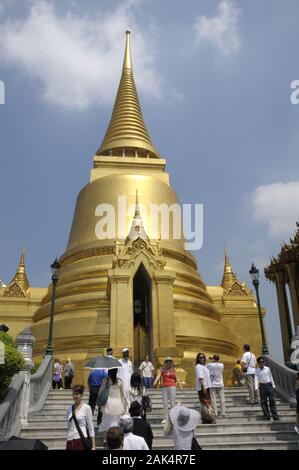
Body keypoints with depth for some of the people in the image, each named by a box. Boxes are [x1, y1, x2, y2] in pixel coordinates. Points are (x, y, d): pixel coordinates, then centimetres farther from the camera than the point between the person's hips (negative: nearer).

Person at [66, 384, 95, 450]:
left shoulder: (86, 408, -3)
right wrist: (68, 443, 14)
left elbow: (90, 428, -2)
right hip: (70, 442, 4)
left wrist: (93, 446, -5)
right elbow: (69, 426, 15)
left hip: (82, 441, -4)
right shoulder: (69, 409, 10)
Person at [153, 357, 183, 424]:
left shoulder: (173, 370, 8)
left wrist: (180, 386, -3)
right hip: (164, 387, 1)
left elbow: (177, 378, 9)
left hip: (172, 386, -1)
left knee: (172, 402, -3)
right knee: (165, 403, 3)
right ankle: (165, 418, 8)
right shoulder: (162, 370, 6)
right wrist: (155, 381, -29)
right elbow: (158, 375, -9)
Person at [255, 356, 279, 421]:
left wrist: (273, 385, 11)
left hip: (269, 385, 1)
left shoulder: (267, 368, 3)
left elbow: (271, 377, 12)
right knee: (263, 402, 2)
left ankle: (275, 415, 5)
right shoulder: (257, 371, -4)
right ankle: (266, 416, 9)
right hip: (262, 386, -1)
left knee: (272, 400, 0)